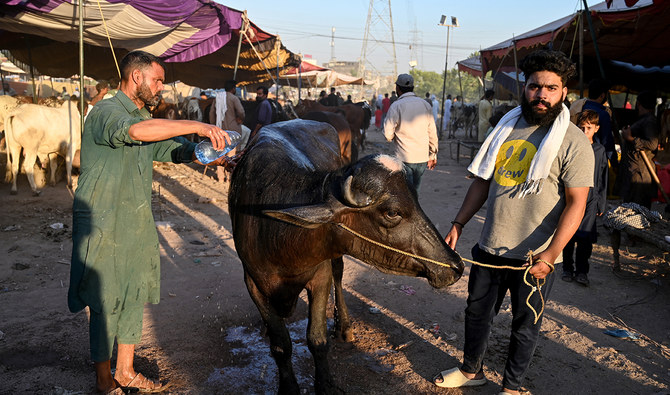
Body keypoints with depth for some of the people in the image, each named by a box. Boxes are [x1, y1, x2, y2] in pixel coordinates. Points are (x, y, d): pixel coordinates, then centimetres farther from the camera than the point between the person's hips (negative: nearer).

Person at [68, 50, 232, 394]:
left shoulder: (145, 118, 15)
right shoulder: (104, 112, -14)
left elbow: (175, 149, 14)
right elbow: (134, 131, -35)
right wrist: (197, 126, -38)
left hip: (138, 224, 8)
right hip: (103, 227, -8)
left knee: (135, 297, 14)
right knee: (106, 303, 2)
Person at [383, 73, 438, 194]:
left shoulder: (396, 106, -9)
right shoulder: (425, 104, 5)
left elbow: (388, 135, -10)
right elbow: (433, 133, 8)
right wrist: (433, 155, 16)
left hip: (404, 158, -4)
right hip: (423, 157, 4)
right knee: (414, 190, 17)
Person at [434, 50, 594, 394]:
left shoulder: (573, 142, -11)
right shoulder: (506, 129, 5)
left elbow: (576, 203, -15)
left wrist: (550, 254, -23)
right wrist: (458, 224, 4)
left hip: (533, 259, -5)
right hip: (489, 248, 5)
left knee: (524, 326, 12)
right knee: (477, 311, 19)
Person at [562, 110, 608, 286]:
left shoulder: (600, 150, 5)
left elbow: (602, 179, 10)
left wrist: (601, 204, 9)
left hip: (590, 200, 1)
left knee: (585, 238, 0)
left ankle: (581, 271, 15)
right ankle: (568, 269, 21)